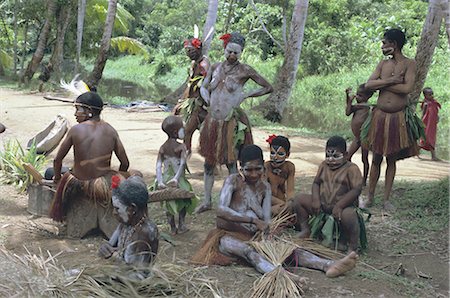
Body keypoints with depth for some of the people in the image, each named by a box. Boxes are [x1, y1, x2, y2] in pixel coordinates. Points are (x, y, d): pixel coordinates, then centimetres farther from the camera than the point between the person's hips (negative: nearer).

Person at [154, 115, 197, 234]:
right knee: (184, 200, 20)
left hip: (166, 179, 4)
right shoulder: (181, 147, -10)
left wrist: (160, 181, -14)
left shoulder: (162, 148, 3)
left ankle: (173, 228, 25)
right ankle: (181, 225, 21)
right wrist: (176, 178, -31)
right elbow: (182, 163, -24)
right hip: (178, 180, -4)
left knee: (169, 204, 19)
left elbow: (158, 166, -7)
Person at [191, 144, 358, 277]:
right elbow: (221, 210, -23)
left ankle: (329, 266, -40)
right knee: (246, 250, -39)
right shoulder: (233, 181, -7)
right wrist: (253, 219, -31)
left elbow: (266, 219, -2)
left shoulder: (265, 187, 8)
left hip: (254, 236, 5)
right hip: (230, 235, -5)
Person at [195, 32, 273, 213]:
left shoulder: (244, 70, -5)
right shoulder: (216, 67, 7)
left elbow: (268, 87, 0)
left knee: (231, 163, -2)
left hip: (231, 122, -5)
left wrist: (245, 95, -6)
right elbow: (203, 87, 21)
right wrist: (209, 100, 2)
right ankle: (207, 201, 23)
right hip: (212, 120, 5)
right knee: (209, 162, 11)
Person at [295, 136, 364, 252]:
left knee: (348, 215, -40)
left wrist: (339, 206, -27)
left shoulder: (351, 169, -9)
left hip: (344, 206, -6)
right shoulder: (324, 165, 10)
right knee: (300, 199, -4)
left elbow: (356, 190, -19)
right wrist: (316, 200, -9)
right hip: (322, 206, 6)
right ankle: (305, 230, 9)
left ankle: (353, 247, -19)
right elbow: (316, 183, 11)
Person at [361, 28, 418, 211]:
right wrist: (391, 81, -15)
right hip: (379, 116, 3)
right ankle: (370, 198, 15)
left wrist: (382, 84, -10)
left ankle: (386, 200, 13)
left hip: (398, 117, -3)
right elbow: (368, 85, -4)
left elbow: (407, 88, -18)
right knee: (376, 158, 7)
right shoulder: (383, 64, 8)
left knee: (392, 160, 5)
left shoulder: (409, 64, -3)